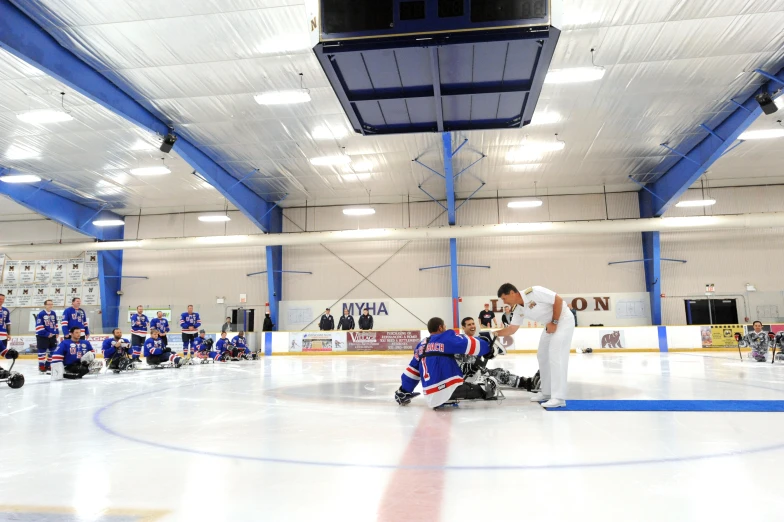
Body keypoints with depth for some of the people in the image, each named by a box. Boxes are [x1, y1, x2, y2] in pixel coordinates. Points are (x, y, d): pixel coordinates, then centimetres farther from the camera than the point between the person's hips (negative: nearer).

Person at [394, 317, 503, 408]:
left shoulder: (422, 345, 17)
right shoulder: (447, 337, -1)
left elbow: (413, 369, 19)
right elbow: (469, 344, -5)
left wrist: (403, 392, 24)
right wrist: (490, 348, 7)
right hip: (448, 389, -7)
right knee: (475, 390, -2)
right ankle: (487, 392, -20)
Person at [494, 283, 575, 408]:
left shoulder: (534, 292, -26)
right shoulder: (518, 310, -1)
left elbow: (558, 300, -23)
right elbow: (512, 328, 5)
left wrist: (554, 322, -19)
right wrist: (495, 333, -6)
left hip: (563, 320, -9)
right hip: (550, 324, 9)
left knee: (555, 356, -16)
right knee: (542, 356, 11)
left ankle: (558, 398, -14)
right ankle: (547, 393, 22)